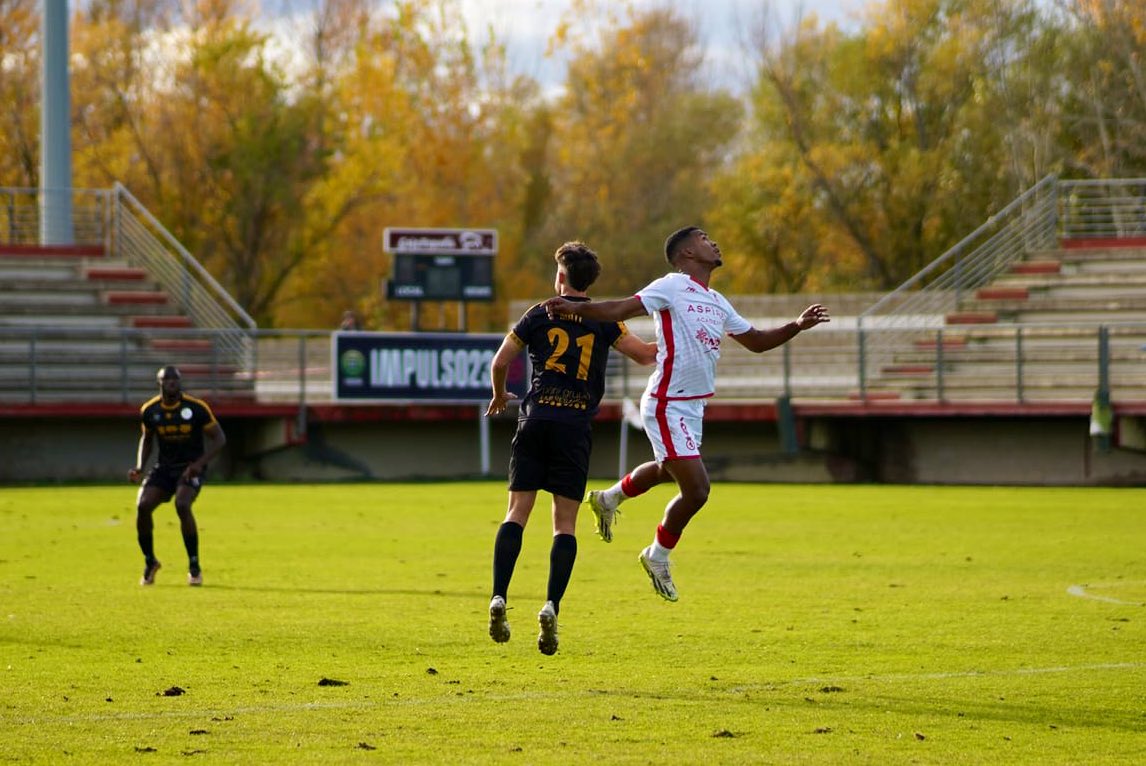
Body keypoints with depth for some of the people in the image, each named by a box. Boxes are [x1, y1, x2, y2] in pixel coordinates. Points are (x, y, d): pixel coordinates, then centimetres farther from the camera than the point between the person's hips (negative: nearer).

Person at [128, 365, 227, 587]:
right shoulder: (149, 411, -1)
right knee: (143, 506, -17)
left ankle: (194, 566, -14)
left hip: (191, 468, -4)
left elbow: (219, 438, -7)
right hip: (164, 467, 4)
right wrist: (139, 467, 1)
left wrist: (199, 463, -21)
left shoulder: (197, 408, -12)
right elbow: (146, 439, 17)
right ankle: (149, 562, 7)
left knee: (182, 505, -30)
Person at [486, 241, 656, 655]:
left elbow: (500, 361, 8)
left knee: (517, 512, 3)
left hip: (535, 419, 0)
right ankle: (551, 607, -13)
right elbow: (644, 354, 12)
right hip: (576, 427, 0)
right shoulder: (602, 320, 6)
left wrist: (500, 396, 27)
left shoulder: (539, 314, 7)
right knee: (565, 523, 2)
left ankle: (498, 599, -11)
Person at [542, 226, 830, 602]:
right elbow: (621, 309, -20)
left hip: (693, 407, 9)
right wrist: (575, 308, -35)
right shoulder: (672, 287, -12)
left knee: (670, 469, 30)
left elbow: (756, 341, 23)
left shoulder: (717, 303, 13)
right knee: (696, 490, -12)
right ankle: (658, 556, 12)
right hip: (668, 406, -9)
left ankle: (609, 499, 55)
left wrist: (797, 326, 11)